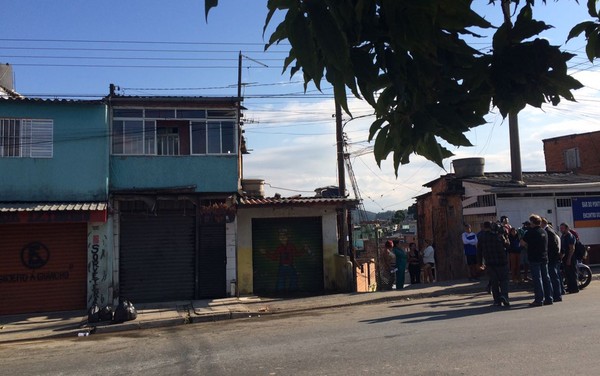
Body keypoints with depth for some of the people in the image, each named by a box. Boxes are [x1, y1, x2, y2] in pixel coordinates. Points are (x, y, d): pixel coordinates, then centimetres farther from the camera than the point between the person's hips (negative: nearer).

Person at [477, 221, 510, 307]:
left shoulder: (481, 237, 2)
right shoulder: (498, 235, -4)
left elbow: (479, 251, 5)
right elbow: (506, 245, 5)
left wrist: (480, 262, 12)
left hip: (489, 263, 2)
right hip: (501, 261, -2)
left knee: (494, 281, 9)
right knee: (503, 279, 6)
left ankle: (497, 300, 9)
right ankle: (504, 295, -17)